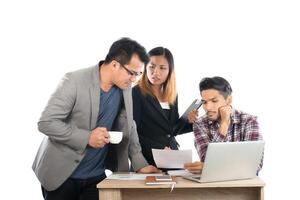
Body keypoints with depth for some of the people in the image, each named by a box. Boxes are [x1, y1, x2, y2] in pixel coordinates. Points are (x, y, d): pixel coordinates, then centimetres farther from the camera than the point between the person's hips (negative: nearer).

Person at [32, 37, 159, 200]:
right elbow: (46, 122, -19)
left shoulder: (125, 88, 2)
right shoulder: (74, 81, -17)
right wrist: (87, 137, -24)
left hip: (97, 175, 5)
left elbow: (128, 128, 11)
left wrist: (140, 164, 1)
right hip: (62, 174, -5)